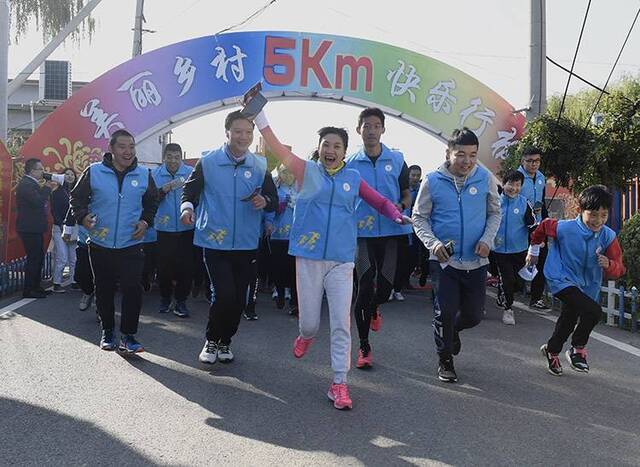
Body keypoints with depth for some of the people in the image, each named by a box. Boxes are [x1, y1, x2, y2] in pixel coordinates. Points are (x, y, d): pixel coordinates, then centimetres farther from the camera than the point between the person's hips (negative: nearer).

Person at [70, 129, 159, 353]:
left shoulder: (144, 175, 2)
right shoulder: (94, 172, -4)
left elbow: (152, 202, 15)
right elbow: (77, 197, 5)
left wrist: (146, 221, -1)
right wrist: (83, 216, -13)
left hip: (131, 245, 0)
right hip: (100, 244, 0)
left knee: (132, 289, -11)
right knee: (104, 290, 12)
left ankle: (128, 335, 2)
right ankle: (107, 331, 30)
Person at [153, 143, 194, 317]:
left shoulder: (191, 173, 0)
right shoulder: (155, 174, 3)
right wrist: (163, 190, -21)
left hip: (186, 228, -1)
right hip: (164, 229, 1)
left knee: (186, 266, 0)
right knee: (164, 266, 6)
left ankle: (181, 300, 14)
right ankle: (165, 298, 26)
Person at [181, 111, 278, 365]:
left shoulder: (260, 166, 3)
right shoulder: (208, 162, -3)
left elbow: (274, 200, 8)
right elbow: (190, 190, 2)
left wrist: (264, 202, -15)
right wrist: (187, 207, -19)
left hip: (247, 244, 3)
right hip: (215, 242, -3)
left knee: (239, 299, 9)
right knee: (225, 295, -12)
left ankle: (225, 341, 33)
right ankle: (211, 341, 14)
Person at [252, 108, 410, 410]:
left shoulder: (353, 178, 7)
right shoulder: (307, 171, 2)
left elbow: (380, 202, 11)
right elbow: (276, 146, -4)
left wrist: (398, 215, -9)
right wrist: (258, 113, -11)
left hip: (341, 262, 1)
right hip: (308, 259, -1)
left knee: (341, 323, -2)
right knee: (309, 322, 7)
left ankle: (339, 384, 7)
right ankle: (306, 336, 46)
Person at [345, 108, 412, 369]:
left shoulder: (397, 160, 4)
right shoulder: (350, 164, 3)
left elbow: (407, 194, 10)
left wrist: (401, 207, -12)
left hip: (391, 231, 1)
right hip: (362, 232, -1)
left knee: (385, 286, 2)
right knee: (365, 287, -3)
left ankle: (374, 309, 41)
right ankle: (364, 346, 10)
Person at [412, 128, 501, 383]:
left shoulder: (485, 178, -3)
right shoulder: (432, 181, -7)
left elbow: (494, 212, 9)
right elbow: (419, 217, 0)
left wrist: (487, 239, -8)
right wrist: (433, 243, -16)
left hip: (476, 261, 2)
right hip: (444, 260, -2)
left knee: (473, 315, 8)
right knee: (445, 312, -2)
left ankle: (453, 330, 44)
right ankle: (445, 360, 22)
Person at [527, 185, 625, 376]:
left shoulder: (609, 237, -13)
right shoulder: (564, 228, -21)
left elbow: (618, 269, -13)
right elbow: (544, 226, 0)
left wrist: (608, 265, -37)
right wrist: (534, 250, 13)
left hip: (587, 287, 5)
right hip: (562, 281, -5)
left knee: (568, 323, 22)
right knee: (594, 311, -26)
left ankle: (551, 350, 49)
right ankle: (578, 350, -5)